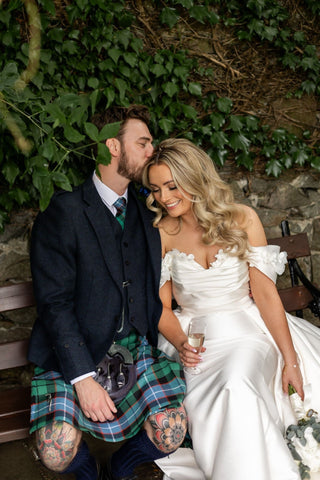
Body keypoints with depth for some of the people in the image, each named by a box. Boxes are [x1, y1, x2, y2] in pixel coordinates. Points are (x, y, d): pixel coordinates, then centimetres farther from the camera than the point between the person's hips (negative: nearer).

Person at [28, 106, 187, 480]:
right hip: (73, 351, -4)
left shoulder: (146, 214, 9)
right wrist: (82, 378, -21)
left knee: (171, 434, -14)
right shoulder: (63, 213, -10)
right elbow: (54, 302, -14)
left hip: (135, 348, 4)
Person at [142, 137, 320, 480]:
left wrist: (290, 361, -9)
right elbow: (161, 304, 5)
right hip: (193, 336, 1)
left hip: (246, 328, 0)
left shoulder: (242, 219, -2)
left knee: (239, 382, -32)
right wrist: (181, 343, -15)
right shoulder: (160, 234, 1)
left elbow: (265, 294, -4)